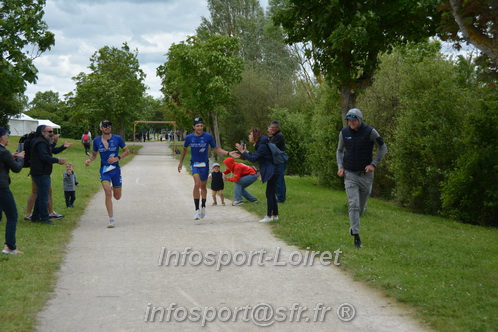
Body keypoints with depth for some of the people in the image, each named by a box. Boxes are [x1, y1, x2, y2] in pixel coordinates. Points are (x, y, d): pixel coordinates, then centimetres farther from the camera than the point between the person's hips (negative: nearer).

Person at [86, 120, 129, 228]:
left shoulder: (117, 138, -4)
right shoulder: (96, 140, 1)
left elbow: (127, 151, 2)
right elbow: (94, 154, 14)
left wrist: (117, 158, -14)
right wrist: (89, 160, -8)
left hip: (115, 169, 0)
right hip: (104, 169, 0)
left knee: (117, 197, 9)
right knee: (108, 193, -18)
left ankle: (113, 188, 48)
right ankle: (111, 220, -12)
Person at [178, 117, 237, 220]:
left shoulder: (208, 137, -8)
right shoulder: (189, 137, -6)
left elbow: (216, 149, 1)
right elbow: (184, 149, 13)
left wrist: (229, 153, -10)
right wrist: (181, 162, 18)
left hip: (205, 164, 1)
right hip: (194, 164, -1)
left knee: (203, 186, 12)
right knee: (197, 184, -21)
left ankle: (203, 206, 35)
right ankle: (197, 209, -17)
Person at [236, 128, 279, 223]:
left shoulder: (262, 146, -18)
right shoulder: (260, 145, 14)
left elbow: (253, 159, -22)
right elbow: (256, 157, 16)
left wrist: (243, 151, -16)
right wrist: (246, 151, 9)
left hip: (272, 172, -10)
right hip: (272, 172, 10)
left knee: (269, 194, -6)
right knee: (271, 194, 13)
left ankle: (269, 216, -1)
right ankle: (275, 215, 19)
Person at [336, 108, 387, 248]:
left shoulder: (370, 132, -10)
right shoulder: (344, 133, -3)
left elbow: (383, 148, 0)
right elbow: (339, 150, 13)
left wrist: (373, 164, -11)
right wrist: (340, 167, -1)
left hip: (366, 174, 0)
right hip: (350, 174, 0)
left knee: (362, 206, 13)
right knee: (353, 205, -11)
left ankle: (353, 225, 41)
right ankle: (356, 236, -9)